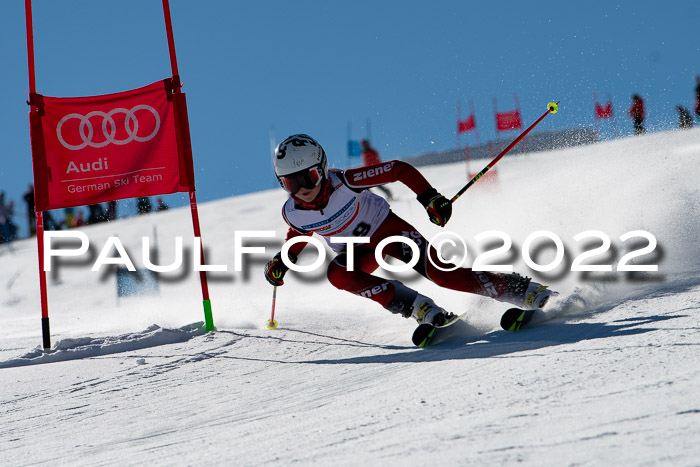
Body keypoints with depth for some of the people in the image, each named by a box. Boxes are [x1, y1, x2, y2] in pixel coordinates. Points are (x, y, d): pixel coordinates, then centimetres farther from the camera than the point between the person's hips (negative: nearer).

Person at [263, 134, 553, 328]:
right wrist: (283, 260, -3)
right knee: (336, 273, -30)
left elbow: (400, 170, -21)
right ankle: (416, 307, -23)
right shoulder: (293, 213, -17)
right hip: (358, 252, 4)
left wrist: (430, 198, -28)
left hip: (388, 228, -4)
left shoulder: (345, 183, -30)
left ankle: (523, 291, -14)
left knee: (438, 271, -24)